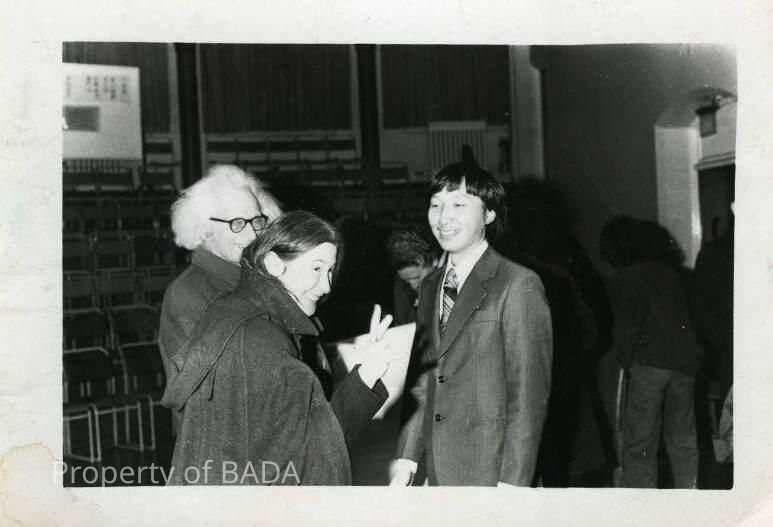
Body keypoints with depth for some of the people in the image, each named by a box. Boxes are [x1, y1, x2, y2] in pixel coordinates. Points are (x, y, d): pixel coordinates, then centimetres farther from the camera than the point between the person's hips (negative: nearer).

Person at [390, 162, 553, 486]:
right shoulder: (430, 287, 12)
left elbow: (529, 393, -12)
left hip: (491, 475, -5)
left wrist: (512, 482, -15)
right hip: (438, 472, 6)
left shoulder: (519, 285, -10)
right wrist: (407, 457, 7)